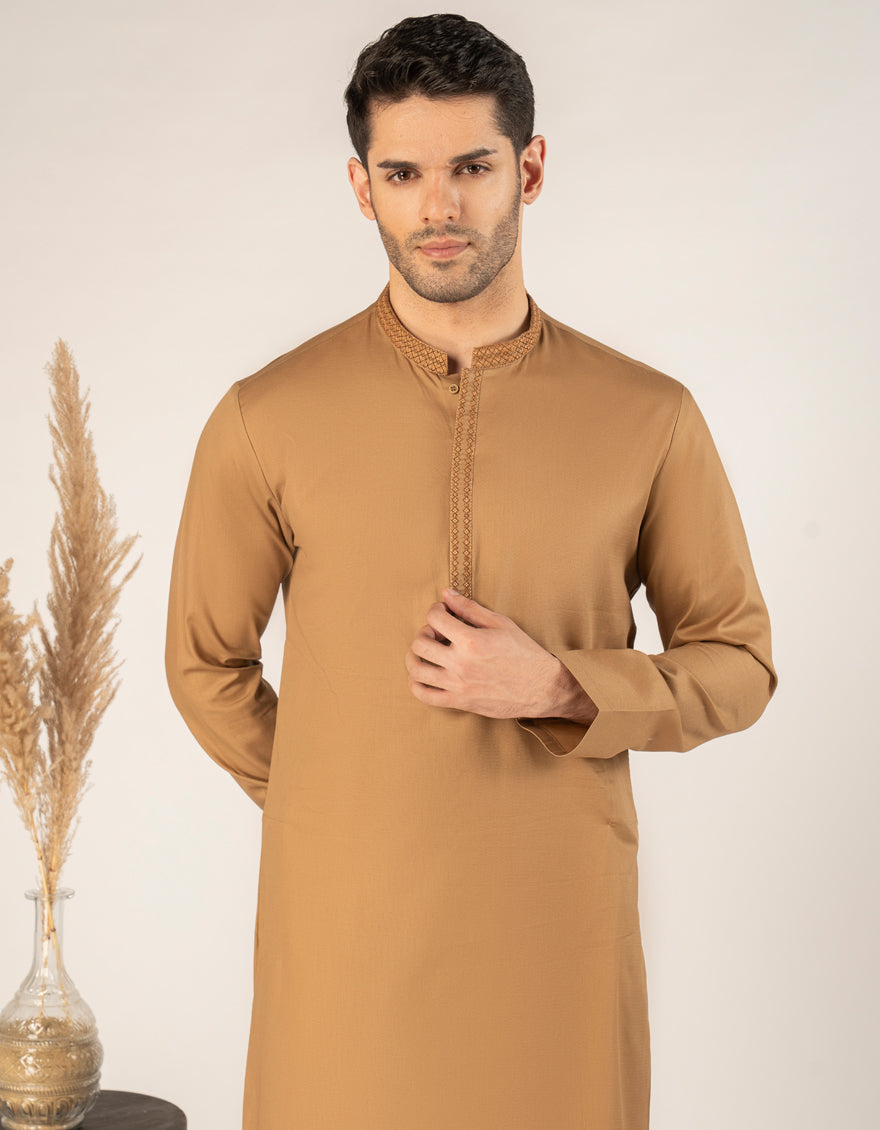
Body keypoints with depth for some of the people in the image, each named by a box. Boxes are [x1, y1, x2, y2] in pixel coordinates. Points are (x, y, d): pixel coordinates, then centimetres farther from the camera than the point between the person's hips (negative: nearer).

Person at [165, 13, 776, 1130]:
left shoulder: (648, 417, -2)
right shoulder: (266, 419, -3)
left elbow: (737, 666, 4)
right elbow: (206, 662, 10)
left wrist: (556, 689, -11)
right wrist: (335, 813, 10)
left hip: (559, 922, 1)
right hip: (342, 924, 0)